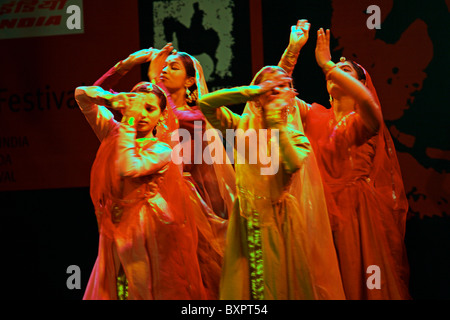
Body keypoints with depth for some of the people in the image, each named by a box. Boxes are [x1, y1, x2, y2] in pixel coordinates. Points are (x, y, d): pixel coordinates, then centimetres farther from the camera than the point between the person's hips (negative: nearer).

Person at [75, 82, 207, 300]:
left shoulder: (161, 149, -4)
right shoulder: (113, 132, 8)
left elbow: (128, 169, -22)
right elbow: (82, 95, 11)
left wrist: (129, 123, -17)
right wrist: (113, 99, -8)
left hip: (144, 230, -4)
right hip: (115, 231, 4)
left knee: (145, 291, -2)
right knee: (108, 289, 7)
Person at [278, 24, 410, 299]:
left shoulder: (363, 120, -2)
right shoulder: (315, 115, 10)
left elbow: (366, 99, -25)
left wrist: (328, 64, -22)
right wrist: (292, 51, -11)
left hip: (358, 211, -3)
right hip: (323, 208, 3)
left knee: (362, 278, -1)